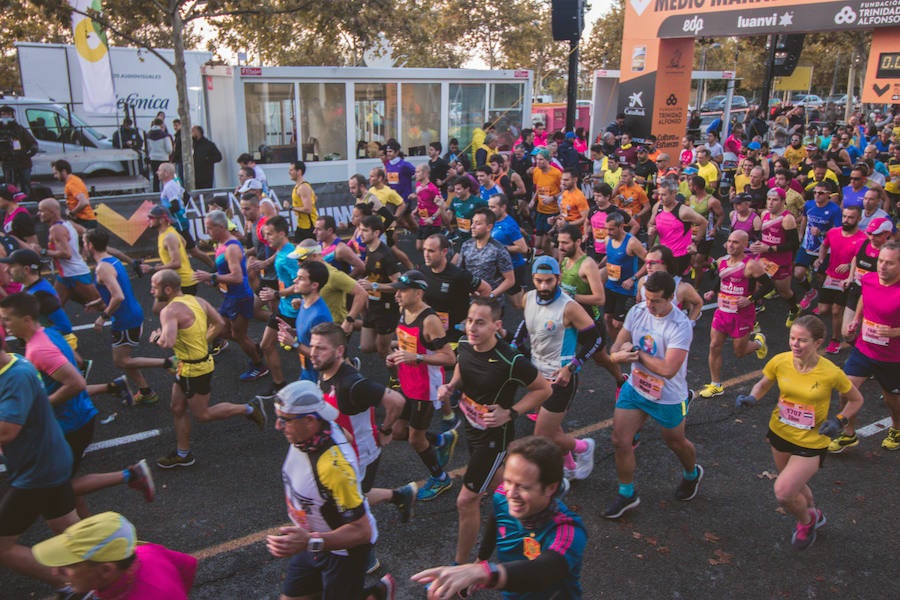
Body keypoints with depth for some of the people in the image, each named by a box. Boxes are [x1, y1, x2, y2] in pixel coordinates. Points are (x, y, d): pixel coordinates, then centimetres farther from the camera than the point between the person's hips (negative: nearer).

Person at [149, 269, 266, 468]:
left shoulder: (170, 311, -24)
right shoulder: (196, 300, 3)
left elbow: (168, 343, -39)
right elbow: (220, 324, 9)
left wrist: (156, 338, -16)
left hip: (194, 370, -9)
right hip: (185, 366, 10)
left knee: (203, 414, 8)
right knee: (178, 409, 18)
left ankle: (249, 408, 14)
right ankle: (182, 454, 30)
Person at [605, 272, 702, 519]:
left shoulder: (680, 326, -27)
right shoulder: (638, 310, -8)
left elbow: (668, 369, -34)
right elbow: (619, 343, 1)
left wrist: (636, 353, -24)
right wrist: (617, 354, -23)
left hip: (668, 397, -4)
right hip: (635, 387, 5)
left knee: (675, 443, 20)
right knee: (620, 441, 1)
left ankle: (692, 474, 53)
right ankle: (626, 494, 22)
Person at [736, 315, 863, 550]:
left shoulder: (831, 374, -21)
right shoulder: (780, 361, -14)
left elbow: (856, 400, -2)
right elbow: (763, 384, 4)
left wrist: (839, 420, -18)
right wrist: (751, 398, -16)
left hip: (811, 443, -4)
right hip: (780, 434, 4)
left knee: (783, 492, -14)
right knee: (794, 486, 23)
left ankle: (806, 521, 20)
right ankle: (814, 514, 57)